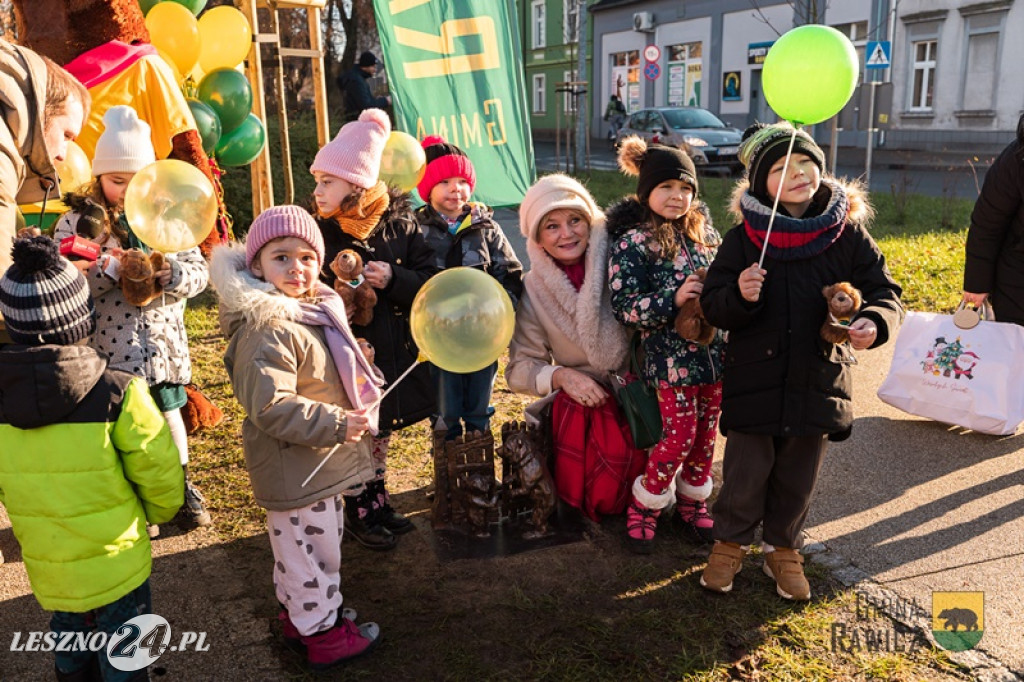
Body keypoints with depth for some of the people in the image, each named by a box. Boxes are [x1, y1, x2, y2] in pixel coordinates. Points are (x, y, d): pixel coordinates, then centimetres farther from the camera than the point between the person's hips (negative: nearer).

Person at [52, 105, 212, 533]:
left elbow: (198, 270, 1)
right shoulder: (77, 222, -4)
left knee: (169, 411, 14)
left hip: (163, 341, 2)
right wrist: (108, 268, -23)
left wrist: (172, 273, -21)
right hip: (109, 347, -2)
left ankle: (181, 486, 35)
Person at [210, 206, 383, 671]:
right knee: (312, 547, 7)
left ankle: (297, 611, 45)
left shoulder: (313, 310, 8)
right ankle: (322, 631, 26)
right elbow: (270, 406, -31)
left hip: (320, 461, 10)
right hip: (294, 468, -10)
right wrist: (335, 423, -30)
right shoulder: (267, 330, -26)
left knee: (308, 543, 26)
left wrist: (360, 389, 12)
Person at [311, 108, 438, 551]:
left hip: (394, 353, 3)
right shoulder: (317, 232, -11)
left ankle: (377, 501, 41)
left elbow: (430, 281, -5)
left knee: (381, 434, 20)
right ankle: (358, 513, 31)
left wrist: (393, 279, -22)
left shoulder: (400, 224, -5)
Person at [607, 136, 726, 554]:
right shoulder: (632, 242, -9)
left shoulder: (702, 230, 10)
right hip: (670, 358, -6)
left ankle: (692, 499, 33)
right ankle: (644, 506, 17)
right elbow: (623, 305, -15)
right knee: (679, 434, -4)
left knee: (706, 430, 13)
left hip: (713, 351, 6)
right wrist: (673, 300, -24)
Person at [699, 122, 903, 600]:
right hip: (754, 379, -1)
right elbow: (712, 305, -4)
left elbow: (884, 290, 3)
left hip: (818, 381, 2)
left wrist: (876, 321, -19)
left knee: (797, 478, 15)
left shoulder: (848, 234, -2)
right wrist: (739, 296, -26)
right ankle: (730, 543, 31)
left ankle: (783, 548, 38)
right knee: (745, 475, 7)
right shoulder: (743, 238, -5)